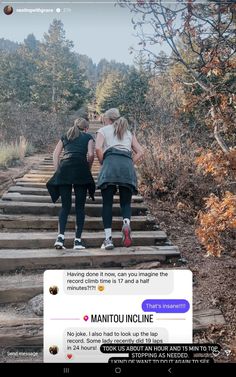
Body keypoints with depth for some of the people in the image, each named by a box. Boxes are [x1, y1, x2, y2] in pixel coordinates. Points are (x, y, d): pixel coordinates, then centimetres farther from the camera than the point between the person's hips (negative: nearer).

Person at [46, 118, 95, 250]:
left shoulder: (65, 137, 27)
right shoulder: (88, 137, 18)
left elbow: (56, 154, 15)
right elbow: (91, 154, 2)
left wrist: (58, 170, 12)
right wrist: (88, 169, 14)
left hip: (64, 167, 3)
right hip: (80, 167, -3)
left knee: (65, 205, 7)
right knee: (80, 206, 3)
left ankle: (61, 236, -9)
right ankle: (78, 240, 0)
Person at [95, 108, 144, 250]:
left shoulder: (103, 130, 21)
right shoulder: (129, 133, 30)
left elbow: (98, 148, 1)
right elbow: (140, 152, 17)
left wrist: (103, 164, 11)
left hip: (110, 162, -2)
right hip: (127, 165, 3)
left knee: (107, 202, -1)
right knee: (126, 202, 5)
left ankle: (108, 238, -9)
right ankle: (126, 224, -26)